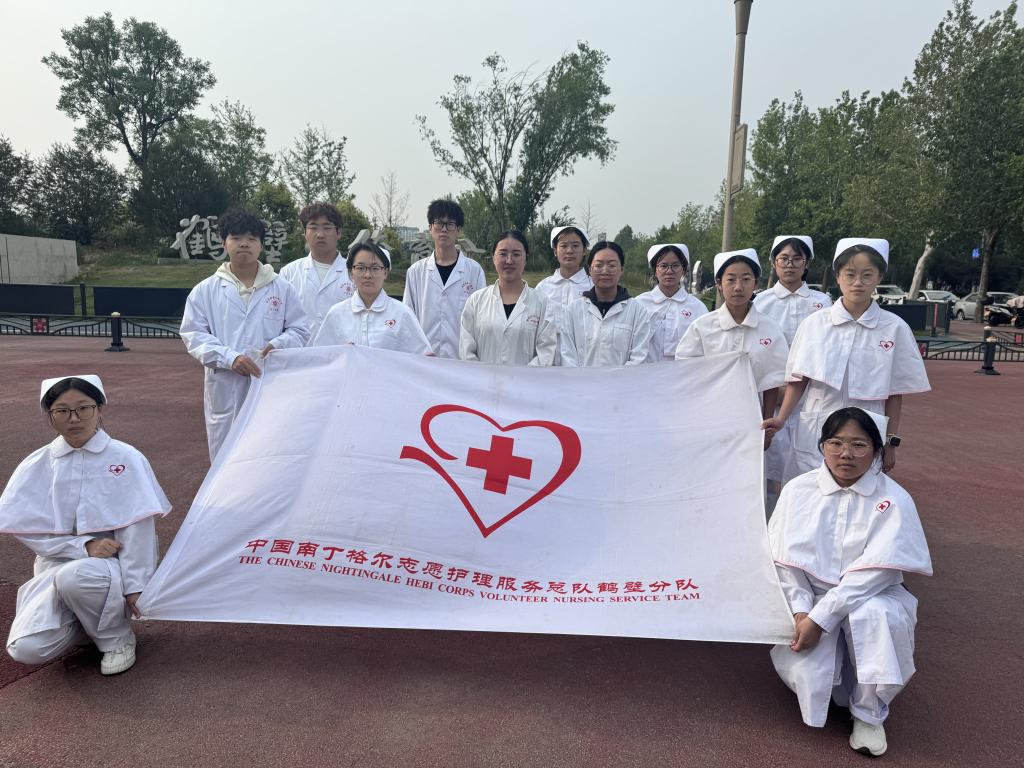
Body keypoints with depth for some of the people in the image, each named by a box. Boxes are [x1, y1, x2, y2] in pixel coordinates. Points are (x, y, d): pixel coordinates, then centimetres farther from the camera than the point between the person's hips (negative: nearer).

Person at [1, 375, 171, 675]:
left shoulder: (126, 459, -8)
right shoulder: (37, 466, 1)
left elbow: (137, 529, -10)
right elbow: (27, 528, -2)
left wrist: (134, 587, -14)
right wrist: (84, 546, -17)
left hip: (112, 567, -3)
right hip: (56, 566, 3)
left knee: (73, 577, -36)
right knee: (26, 648, -20)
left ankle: (117, 637, -7)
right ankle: (91, 623, 12)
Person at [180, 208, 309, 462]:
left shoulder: (282, 288, 7)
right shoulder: (205, 291, 6)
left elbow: (300, 330, 8)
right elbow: (193, 335, 0)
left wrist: (278, 344, -13)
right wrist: (230, 358, -15)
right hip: (225, 390, 0)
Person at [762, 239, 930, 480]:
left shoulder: (894, 328, 0)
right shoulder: (815, 323, 0)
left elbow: (895, 393, 4)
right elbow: (799, 379, 4)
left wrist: (891, 441, 5)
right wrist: (781, 418, -7)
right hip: (813, 437, 1)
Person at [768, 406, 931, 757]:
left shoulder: (894, 501, -12)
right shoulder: (798, 490, -5)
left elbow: (874, 572, -19)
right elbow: (784, 559, -4)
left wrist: (819, 618, -25)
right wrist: (801, 611, -18)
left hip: (869, 598, -1)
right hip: (810, 599, 1)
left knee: (877, 615, -36)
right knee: (802, 671, -23)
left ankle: (869, 713, -11)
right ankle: (825, 673, 17)